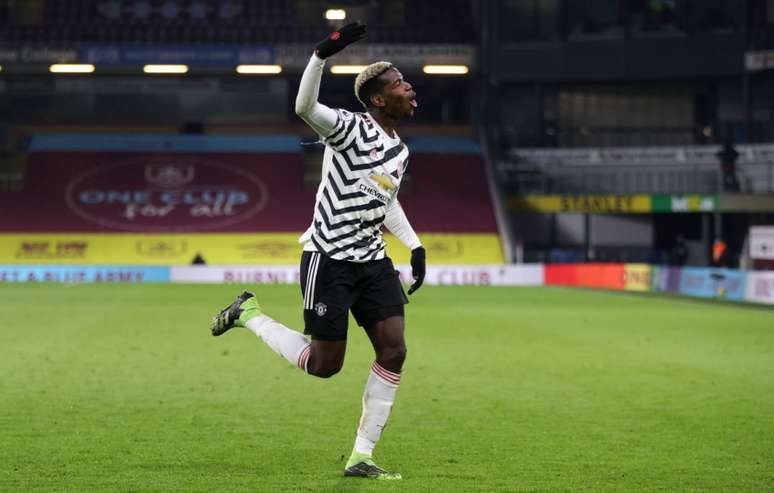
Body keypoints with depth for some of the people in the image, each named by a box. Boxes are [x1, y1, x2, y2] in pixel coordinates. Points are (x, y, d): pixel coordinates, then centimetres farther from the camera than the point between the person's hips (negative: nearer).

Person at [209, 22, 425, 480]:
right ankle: (249, 314, 23)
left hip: (372, 260, 7)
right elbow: (305, 107, -33)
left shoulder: (400, 152, 12)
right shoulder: (351, 128, -13)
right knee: (324, 365, -2)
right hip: (329, 258, -7)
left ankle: (362, 456, 0)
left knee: (393, 349, -8)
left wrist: (416, 245, 18)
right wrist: (323, 54, -46)